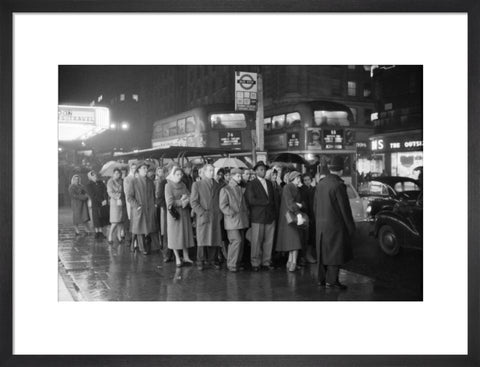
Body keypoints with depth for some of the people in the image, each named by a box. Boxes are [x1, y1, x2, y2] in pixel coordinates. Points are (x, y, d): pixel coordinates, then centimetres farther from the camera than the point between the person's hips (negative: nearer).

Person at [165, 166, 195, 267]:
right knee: (175, 235, 1)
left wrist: (186, 198, -17)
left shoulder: (183, 185, 10)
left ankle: (186, 257, 14)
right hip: (174, 213, -5)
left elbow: (190, 197, 4)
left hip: (184, 213, 5)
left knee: (185, 234, 6)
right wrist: (182, 201, -13)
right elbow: (170, 202, -13)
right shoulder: (168, 186, -7)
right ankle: (177, 258, 7)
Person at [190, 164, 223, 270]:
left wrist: (220, 213, 3)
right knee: (202, 239, -2)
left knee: (215, 239, 2)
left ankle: (213, 259, 15)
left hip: (216, 217, 3)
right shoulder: (197, 184, 3)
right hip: (203, 217, -3)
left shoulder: (217, 185, 14)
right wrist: (202, 213, -11)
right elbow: (193, 202, -2)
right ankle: (201, 261, 10)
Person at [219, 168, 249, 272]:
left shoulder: (240, 189, 20)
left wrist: (246, 213, 10)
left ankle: (237, 263, 15)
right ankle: (232, 264, -4)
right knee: (237, 241, -14)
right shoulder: (225, 190, -1)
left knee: (240, 242, 5)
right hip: (232, 221, -7)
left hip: (241, 221, 7)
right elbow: (223, 206, -8)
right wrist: (233, 214, -14)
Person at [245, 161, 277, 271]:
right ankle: (255, 263, 5)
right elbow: (251, 200, -11)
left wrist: (274, 212, 9)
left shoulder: (269, 183, 19)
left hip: (270, 216, 5)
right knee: (256, 241, -3)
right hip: (258, 217, -5)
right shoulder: (251, 184, -1)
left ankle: (266, 262, 13)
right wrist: (266, 202, -9)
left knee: (269, 241, 4)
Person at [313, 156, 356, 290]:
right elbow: (344, 208, -14)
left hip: (321, 224, 7)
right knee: (335, 253, 0)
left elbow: (315, 206, 13)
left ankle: (322, 279, 20)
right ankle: (331, 280, 1)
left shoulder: (321, 183, 7)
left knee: (323, 252, 14)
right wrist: (350, 226, -7)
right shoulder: (338, 185, -16)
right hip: (335, 224, -7)